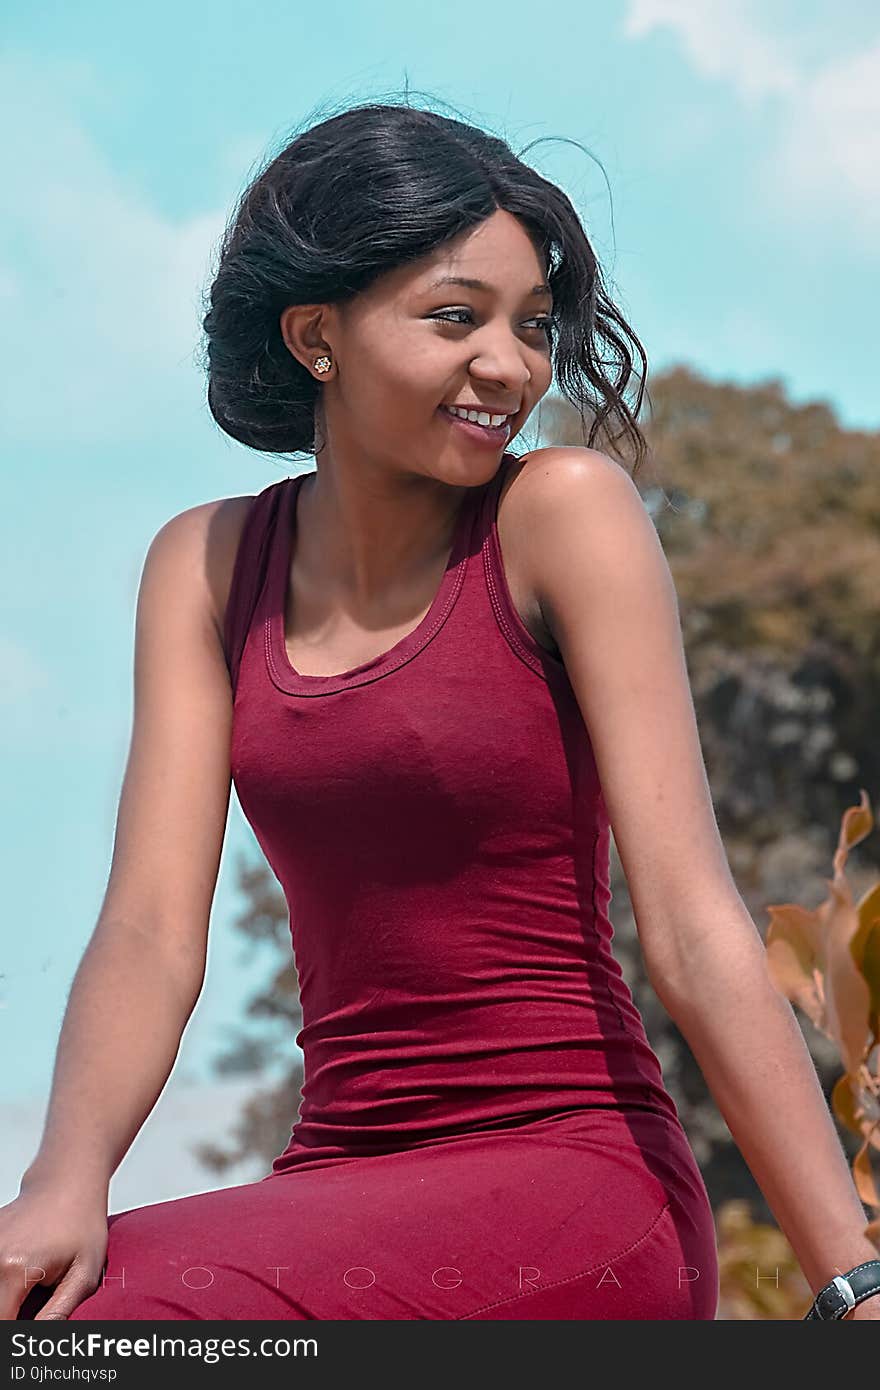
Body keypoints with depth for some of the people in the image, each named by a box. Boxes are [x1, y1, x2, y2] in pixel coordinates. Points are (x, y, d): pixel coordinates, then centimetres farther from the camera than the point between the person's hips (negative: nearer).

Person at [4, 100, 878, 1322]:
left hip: (578, 1188, -4)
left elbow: (693, 926, -11)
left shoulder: (564, 512, -5)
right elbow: (151, 927, -2)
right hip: (342, 1186, 4)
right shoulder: (208, 567, 8)